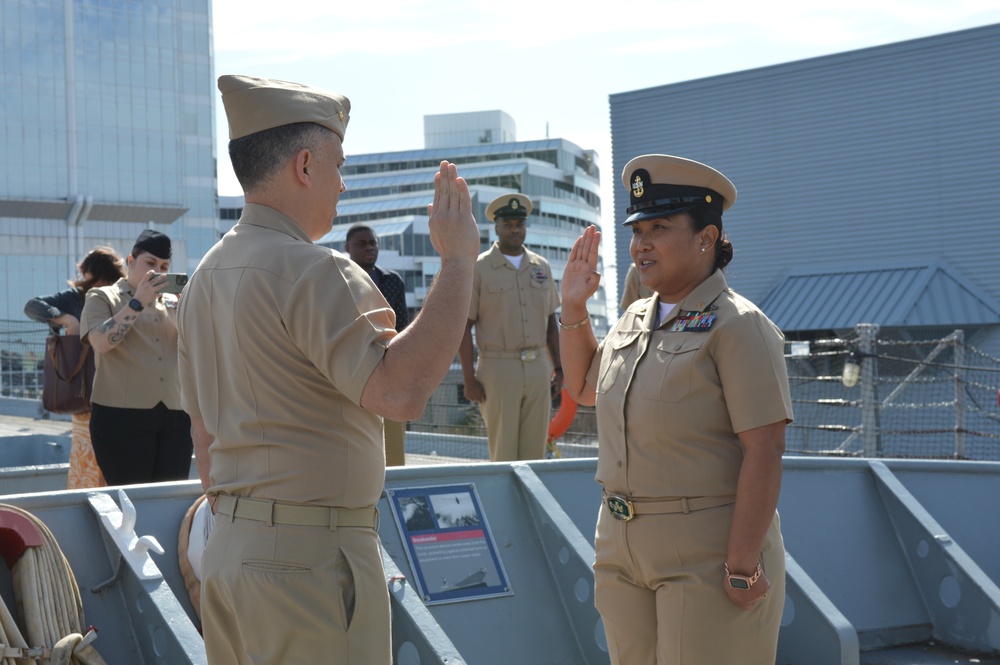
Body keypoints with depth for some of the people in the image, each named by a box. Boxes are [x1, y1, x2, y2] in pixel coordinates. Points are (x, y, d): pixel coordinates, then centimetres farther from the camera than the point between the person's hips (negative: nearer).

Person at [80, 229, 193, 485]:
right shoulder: (103, 297, 7)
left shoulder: (172, 302, 18)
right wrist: (138, 302, -14)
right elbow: (100, 342, -12)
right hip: (122, 416, -4)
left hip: (175, 416, 4)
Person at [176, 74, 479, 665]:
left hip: (230, 546, 9)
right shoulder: (309, 271, -16)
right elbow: (397, 391, -29)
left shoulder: (208, 276, 13)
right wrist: (458, 262, -22)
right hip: (312, 552, -9)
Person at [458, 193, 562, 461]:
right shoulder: (479, 269, -1)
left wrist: (558, 368, 11)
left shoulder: (541, 266, 12)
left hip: (538, 367, 4)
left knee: (535, 452, 5)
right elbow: (463, 327, -3)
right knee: (503, 454, -3)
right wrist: (469, 378, -9)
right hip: (499, 367, -4)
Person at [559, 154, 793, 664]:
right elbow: (583, 387, 29)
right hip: (621, 545, 7)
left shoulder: (736, 326, -13)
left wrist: (743, 566, -22)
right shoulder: (634, 319, 11)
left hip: (706, 555, -7)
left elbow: (764, 454, -18)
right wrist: (573, 308, 16)